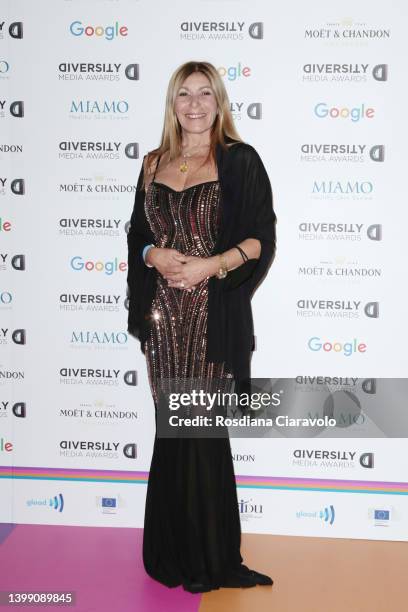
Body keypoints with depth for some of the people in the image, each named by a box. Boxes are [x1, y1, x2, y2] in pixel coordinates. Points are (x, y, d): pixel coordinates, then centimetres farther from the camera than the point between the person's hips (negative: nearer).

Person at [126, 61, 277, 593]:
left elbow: (261, 239, -4)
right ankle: (176, 553, 23)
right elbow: (137, 233, 16)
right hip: (163, 314, 4)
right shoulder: (154, 164, 13)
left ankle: (208, 558, 16)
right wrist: (154, 254, -6)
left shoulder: (240, 160, 0)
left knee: (201, 429, -1)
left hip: (215, 314, -4)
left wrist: (211, 265, -17)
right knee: (173, 427, 8)